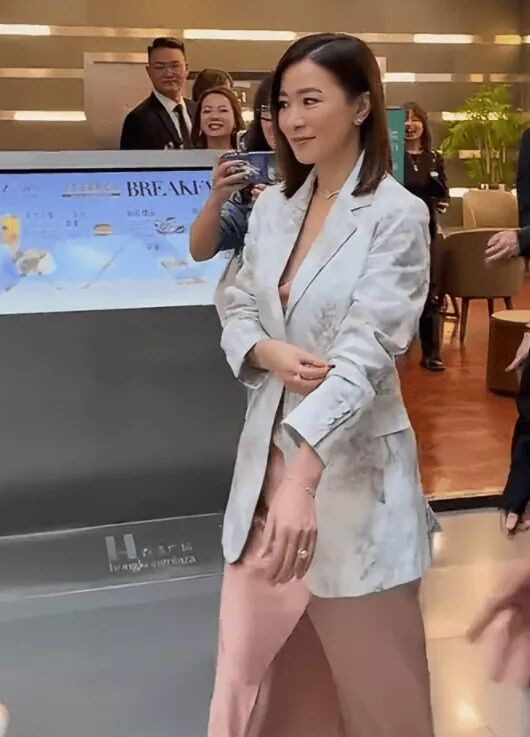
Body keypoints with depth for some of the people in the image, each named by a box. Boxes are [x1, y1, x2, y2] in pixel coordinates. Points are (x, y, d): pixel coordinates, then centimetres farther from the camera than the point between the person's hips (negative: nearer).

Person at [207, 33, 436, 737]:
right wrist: (270, 353, -15)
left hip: (349, 467, -5)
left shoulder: (397, 216, -12)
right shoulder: (272, 206, 7)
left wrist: (303, 475, -35)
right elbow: (238, 310, 9)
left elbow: (365, 349, -23)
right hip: (268, 453, 5)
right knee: (252, 664, 14)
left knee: (370, 671, 12)